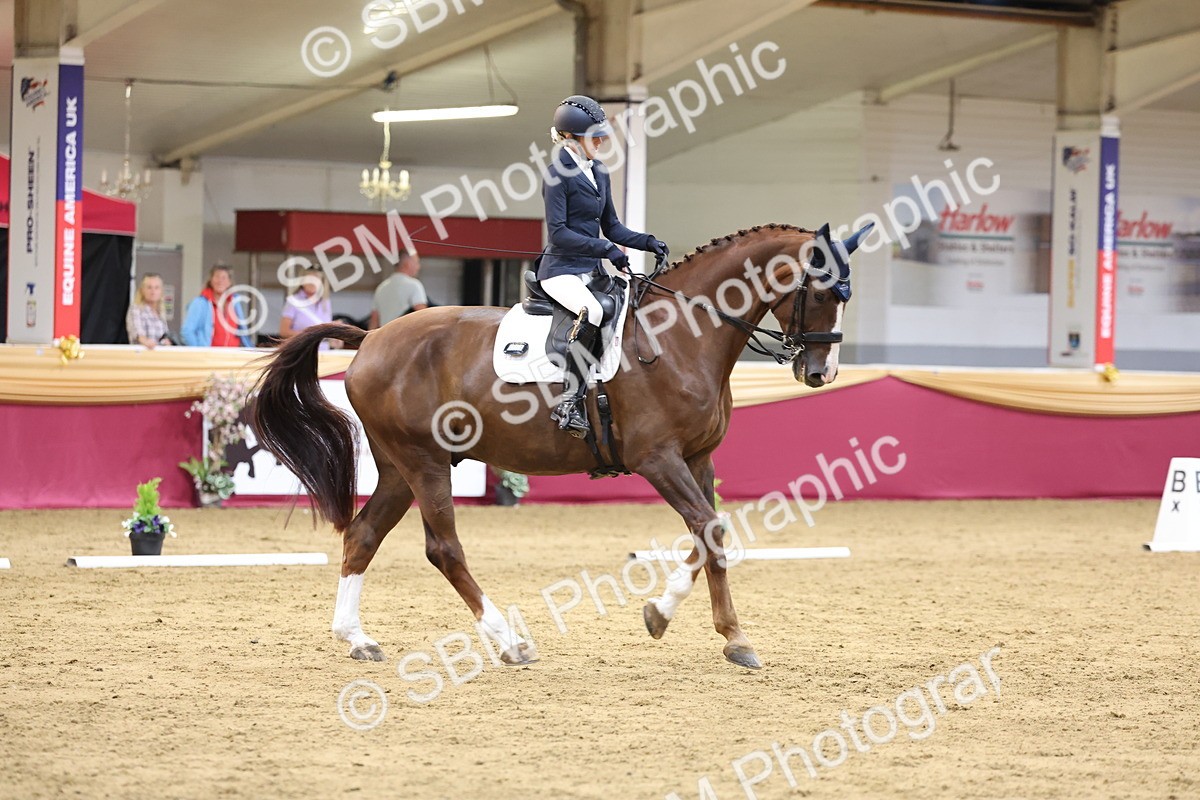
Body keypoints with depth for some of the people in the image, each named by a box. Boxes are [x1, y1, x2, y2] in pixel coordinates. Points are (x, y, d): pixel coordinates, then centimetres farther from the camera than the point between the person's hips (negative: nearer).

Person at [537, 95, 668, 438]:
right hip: (561, 270, -9)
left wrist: (647, 242, 3)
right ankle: (571, 401, -33)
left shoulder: (599, 172, 14)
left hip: (591, 270, 9)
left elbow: (611, 226, 19)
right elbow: (558, 233, -16)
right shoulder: (558, 173, -10)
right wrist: (606, 249, -22)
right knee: (591, 311, -35)